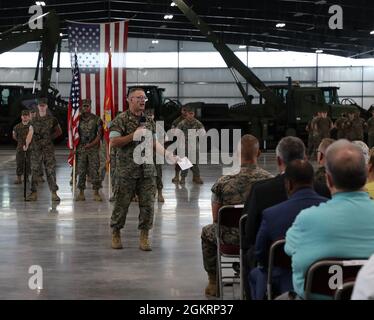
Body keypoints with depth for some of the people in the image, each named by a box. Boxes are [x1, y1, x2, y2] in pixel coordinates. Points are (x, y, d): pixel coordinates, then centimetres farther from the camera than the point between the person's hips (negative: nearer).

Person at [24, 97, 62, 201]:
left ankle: (54, 193, -1)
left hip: (48, 149, -2)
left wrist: (51, 137, -1)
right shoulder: (34, 120, 8)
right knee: (34, 171, 1)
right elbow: (30, 134, 0)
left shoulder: (52, 119, 3)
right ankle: (34, 193, 5)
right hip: (36, 149, 2)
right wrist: (26, 145, -14)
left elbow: (59, 131, 12)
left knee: (50, 170, -4)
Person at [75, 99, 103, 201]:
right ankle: (81, 193, 8)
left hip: (93, 148, -2)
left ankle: (96, 193, 1)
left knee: (94, 171, -3)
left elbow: (99, 134, -2)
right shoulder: (78, 119, 8)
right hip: (81, 149, 2)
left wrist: (91, 144, -12)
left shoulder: (96, 119, 2)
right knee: (81, 171, 3)